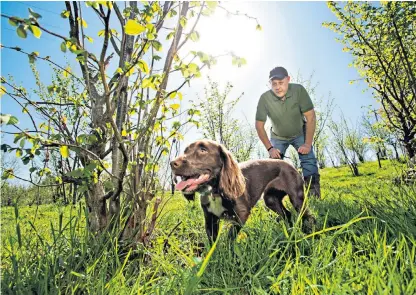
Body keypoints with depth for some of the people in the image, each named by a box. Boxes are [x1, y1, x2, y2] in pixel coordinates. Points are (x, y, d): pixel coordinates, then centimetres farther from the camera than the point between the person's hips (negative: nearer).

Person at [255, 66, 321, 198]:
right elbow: (259, 125, -18)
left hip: (300, 133, 0)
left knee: (309, 159, -16)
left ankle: (313, 195, -11)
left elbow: (311, 117, -22)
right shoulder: (265, 98, -28)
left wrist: (308, 144, -22)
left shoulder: (298, 90, -29)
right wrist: (269, 148, -20)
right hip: (278, 137, 1)